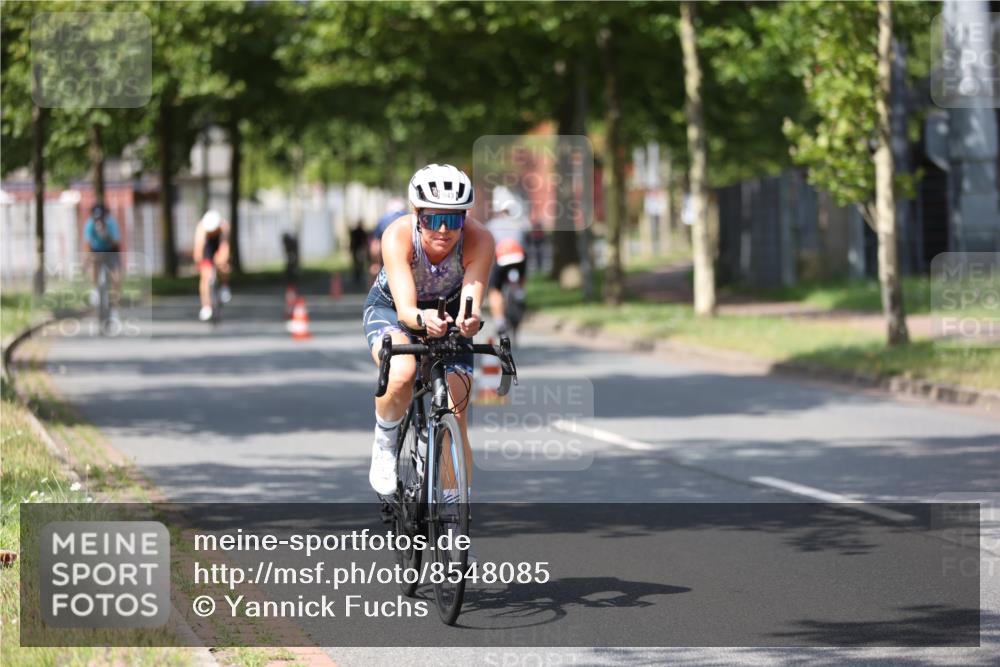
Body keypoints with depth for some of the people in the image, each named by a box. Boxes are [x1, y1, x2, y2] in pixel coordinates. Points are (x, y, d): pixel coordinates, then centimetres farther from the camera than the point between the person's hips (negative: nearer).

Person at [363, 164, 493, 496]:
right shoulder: (398, 236, -35)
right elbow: (404, 308, -42)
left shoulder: (479, 240, -31)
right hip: (390, 309, -2)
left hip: (447, 312, 2)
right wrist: (422, 319, -65)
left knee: (455, 422, -8)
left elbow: (471, 301, -39)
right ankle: (384, 445, -7)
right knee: (401, 372, -35)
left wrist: (469, 320, -63)